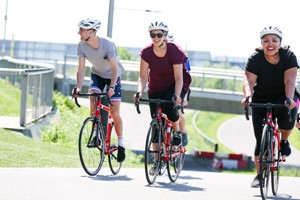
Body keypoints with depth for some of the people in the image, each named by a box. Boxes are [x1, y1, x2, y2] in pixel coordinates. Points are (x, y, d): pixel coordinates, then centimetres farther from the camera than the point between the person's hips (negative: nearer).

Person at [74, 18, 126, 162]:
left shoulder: (107, 44, -31)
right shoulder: (82, 45, -19)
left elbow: (114, 68, -31)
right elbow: (81, 69, -17)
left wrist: (112, 87, -43)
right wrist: (79, 88, -31)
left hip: (113, 76, -3)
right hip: (97, 75, 4)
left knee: (114, 113, -8)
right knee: (93, 97, -23)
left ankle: (121, 144, 6)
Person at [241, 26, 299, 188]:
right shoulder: (255, 59, -16)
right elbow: (249, 80, -28)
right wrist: (248, 96, -49)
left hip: (284, 96, -1)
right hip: (261, 98, 1)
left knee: (287, 113, -35)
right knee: (261, 138, -7)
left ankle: (284, 140, -3)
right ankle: (259, 175, 5)